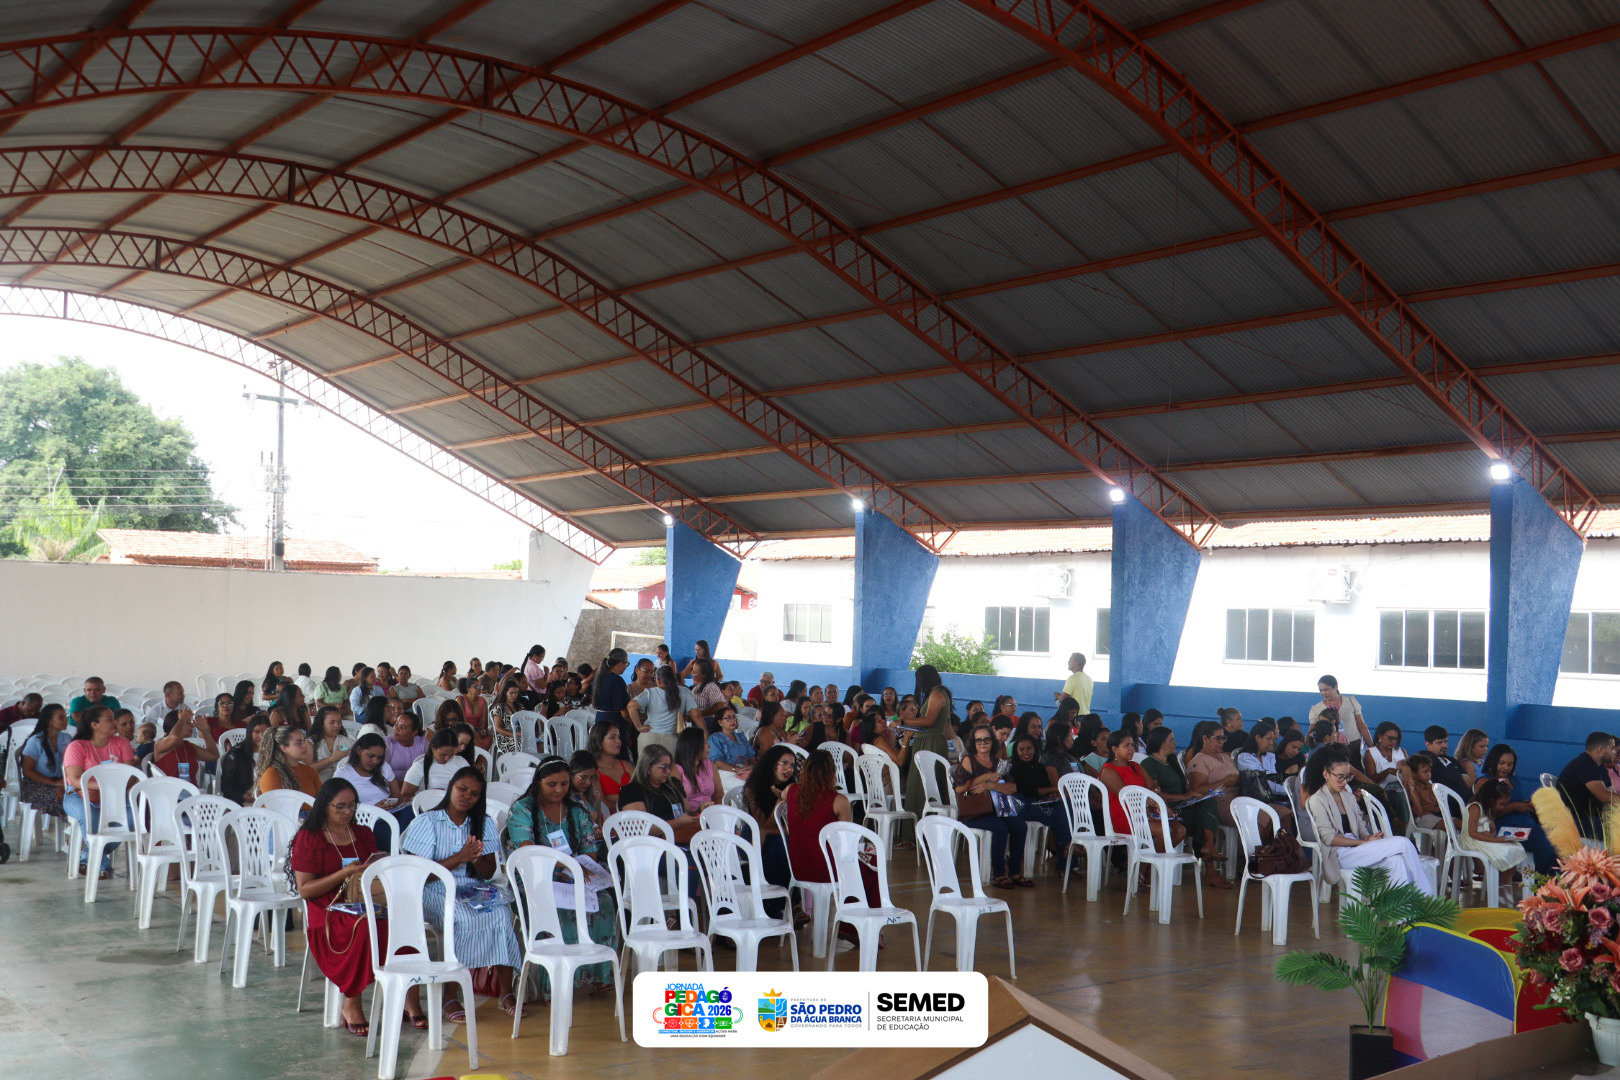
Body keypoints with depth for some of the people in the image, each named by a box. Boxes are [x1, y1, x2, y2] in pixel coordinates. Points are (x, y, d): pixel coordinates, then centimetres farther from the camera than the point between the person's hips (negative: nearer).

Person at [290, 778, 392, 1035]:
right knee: (364, 927, -38)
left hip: (366, 905, 4)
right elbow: (305, 889, -4)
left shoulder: (364, 834, 19)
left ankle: (408, 999, -19)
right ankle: (352, 1005, -23)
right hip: (328, 913, -4)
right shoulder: (308, 838, 4)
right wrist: (345, 874, -15)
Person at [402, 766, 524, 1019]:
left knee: (502, 915, -27)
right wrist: (459, 858, -16)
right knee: (465, 920, -34)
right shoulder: (427, 822, 1)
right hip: (436, 891, -4)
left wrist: (476, 858, -13)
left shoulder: (484, 823, 13)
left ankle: (506, 992, -23)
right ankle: (449, 997, -25)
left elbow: (489, 872, 10)